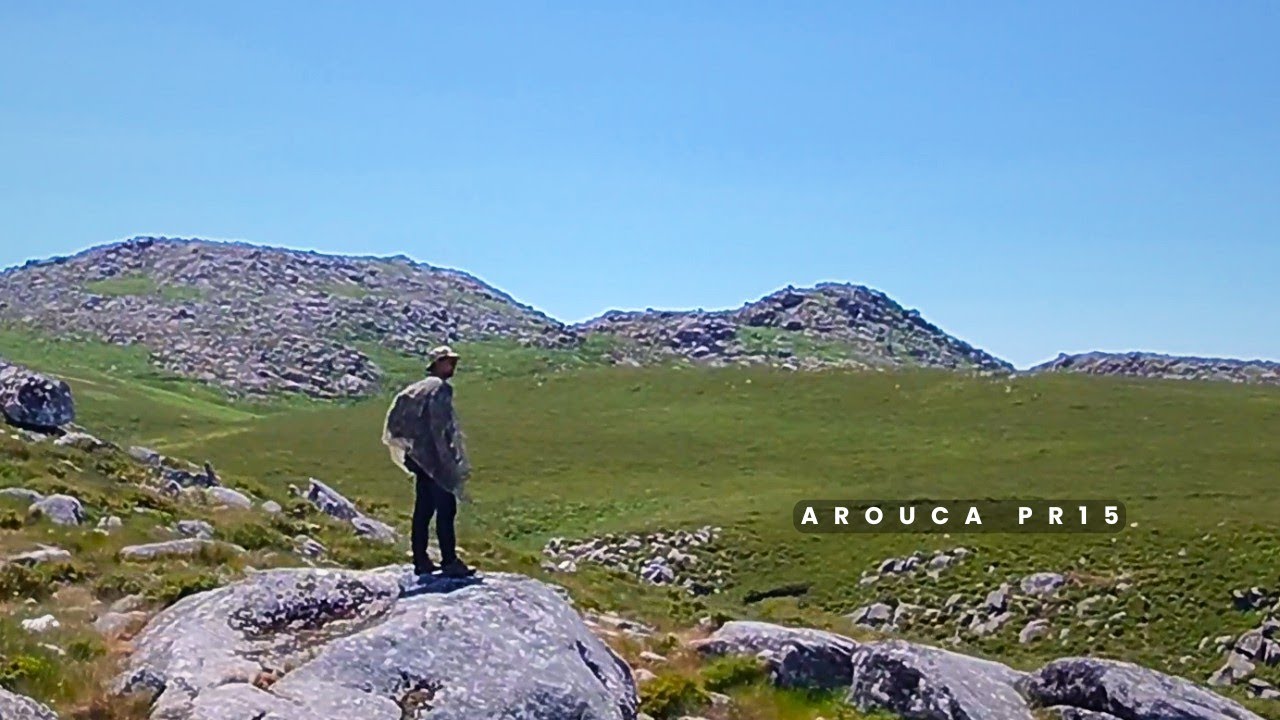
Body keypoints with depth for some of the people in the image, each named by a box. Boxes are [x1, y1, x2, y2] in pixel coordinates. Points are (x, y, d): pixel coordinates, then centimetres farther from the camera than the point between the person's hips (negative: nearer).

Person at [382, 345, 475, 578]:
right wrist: (450, 460, -16)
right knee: (445, 510, -7)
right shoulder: (440, 388, -11)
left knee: (423, 509, 11)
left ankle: (420, 560, 13)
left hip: (419, 458, 9)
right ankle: (450, 562, -7)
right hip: (436, 459, -9)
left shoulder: (417, 389, 17)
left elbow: (398, 422, 15)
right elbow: (440, 428, -18)